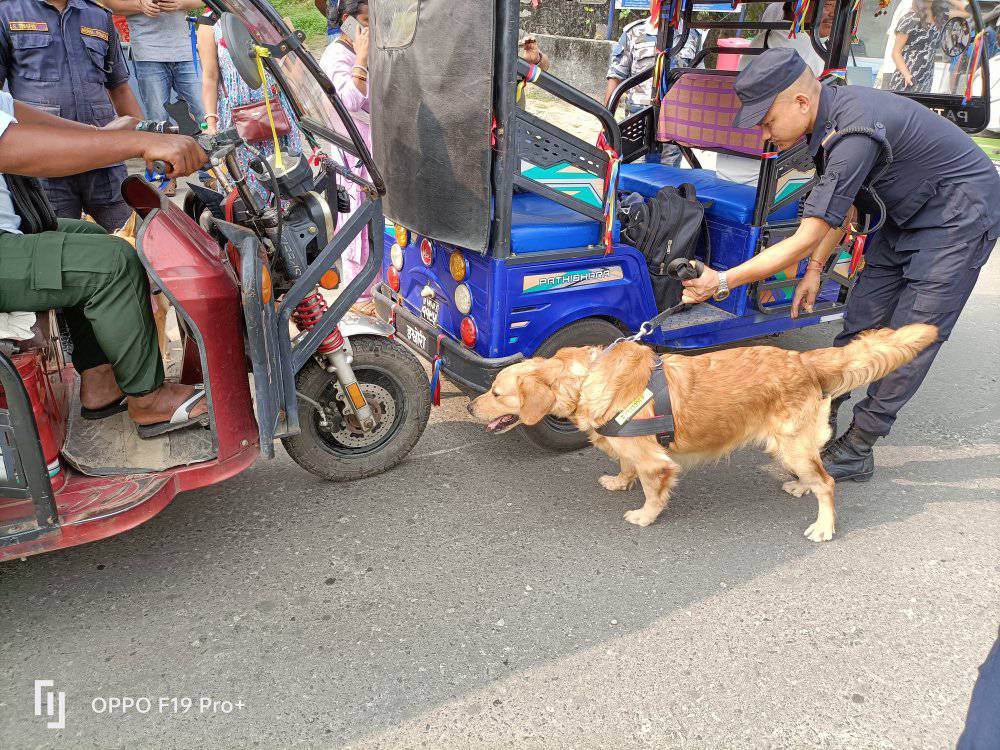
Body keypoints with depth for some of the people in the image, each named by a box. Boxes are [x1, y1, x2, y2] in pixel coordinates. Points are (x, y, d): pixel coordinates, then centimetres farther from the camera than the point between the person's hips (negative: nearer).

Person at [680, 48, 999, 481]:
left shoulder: (855, 135, -34)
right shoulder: (830, 112, -4)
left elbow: (805, 241, -33)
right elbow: (839, 204, 8)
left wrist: (723, 282, -30)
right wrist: (815, 270, 7)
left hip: (960, 216, -9)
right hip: (908, 216, 9)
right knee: (860, 323, 9)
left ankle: (857, 451, 2)